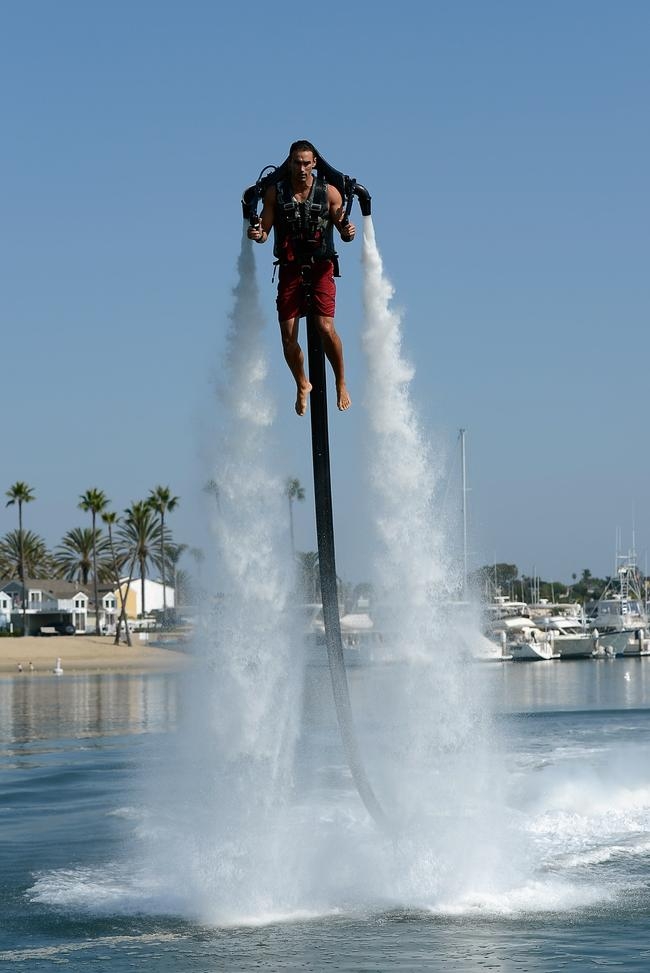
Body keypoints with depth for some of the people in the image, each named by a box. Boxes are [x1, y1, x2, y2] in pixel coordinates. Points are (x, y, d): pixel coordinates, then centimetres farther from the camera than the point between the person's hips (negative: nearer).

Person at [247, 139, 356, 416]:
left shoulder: (329, 192, 1)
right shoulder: (275, 193, 4)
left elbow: (344, 232, 2)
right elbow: (265, 230, 3)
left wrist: (348, 232, -21)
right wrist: (257, 234, -20)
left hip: (321, 267, -2)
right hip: (290, 269, 2)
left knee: (325, 327, -17)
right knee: (288, 336, -2)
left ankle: (341, 383, 4)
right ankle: (302, 385, 24)